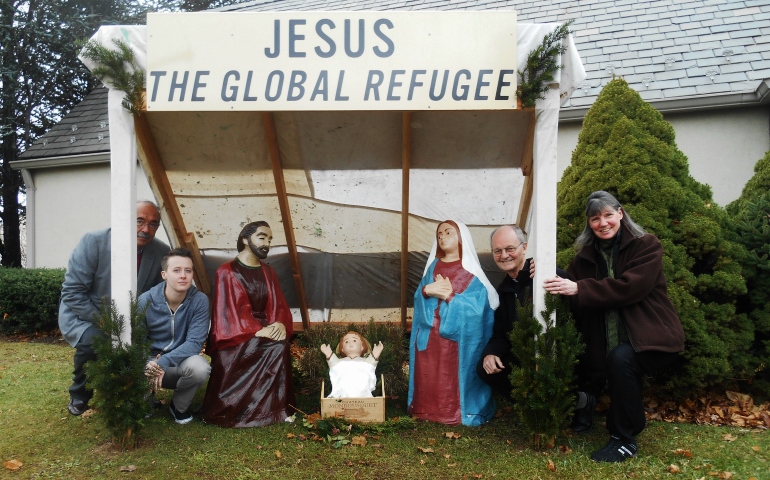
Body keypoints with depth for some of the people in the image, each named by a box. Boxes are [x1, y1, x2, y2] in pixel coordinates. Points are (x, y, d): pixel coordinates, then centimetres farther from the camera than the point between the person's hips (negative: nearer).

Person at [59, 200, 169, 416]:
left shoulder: (161, 252, -13)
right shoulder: (94, 241, -22)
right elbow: (71, 292, -20)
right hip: (83, 315, -3)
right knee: (92, 339, -31)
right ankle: (79, 396, -1)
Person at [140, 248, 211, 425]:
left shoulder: (200, 300, -16)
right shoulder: (146, 300, -12)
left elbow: (194, 342, -19)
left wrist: (164, 362, -34)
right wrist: (148, 365, -33)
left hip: (182, 361, -1)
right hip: (151, 360, 1)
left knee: (200, 367, -35)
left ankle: (180, 406, 1)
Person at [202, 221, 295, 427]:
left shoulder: (269, 273, 14)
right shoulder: (227, 272, -4)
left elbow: (279, 305, 7)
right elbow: (232, 310, -13)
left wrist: (280, 324, -16)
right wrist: (258, 331, -25)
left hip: (265, 329, 5)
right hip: (237, 335, -5)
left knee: (280, 345, -29)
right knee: (275, 347, -32)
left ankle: (273, 408, -19)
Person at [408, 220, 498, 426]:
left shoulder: (470, 271, -1)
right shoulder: (433, 266, 14)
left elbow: (477, 303, -12)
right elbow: (418, 298, 7)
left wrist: (449, 296, -16)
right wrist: (427, 290, -14)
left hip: (457, 338, -4)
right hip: (429, 335, 5)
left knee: (453, 377, -4)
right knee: (428, 377, 5)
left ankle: (456, 414, 8)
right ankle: (428, 411, 16)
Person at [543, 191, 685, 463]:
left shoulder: (646, 246, -6)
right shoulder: (585, 255, 7)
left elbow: (630, 288, -22)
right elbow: (577, 300, 3)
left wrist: (579, 290, -28)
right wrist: (557, 284, -17)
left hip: (649, 336, -5)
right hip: (607, 340, 5)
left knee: (620, 359, -32)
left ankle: (624, 440, -15)